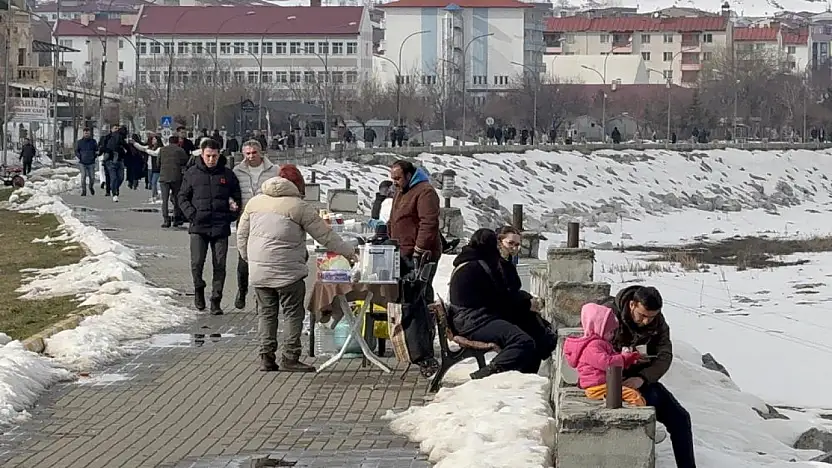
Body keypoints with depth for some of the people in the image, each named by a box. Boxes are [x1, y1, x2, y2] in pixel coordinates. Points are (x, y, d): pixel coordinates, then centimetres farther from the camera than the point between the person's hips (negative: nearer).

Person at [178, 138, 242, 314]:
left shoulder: (228, 174, 7)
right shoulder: (191, 174, 5)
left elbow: (237, 198, 15)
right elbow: (183, 197, 9)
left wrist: (231, 216, 1)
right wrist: (192, 215, -5)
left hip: (221, 227, 1)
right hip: (198, 227, -1)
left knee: (219, 265, 0)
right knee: (197, 262, -10)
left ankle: (216, 301, 8)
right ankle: (199, 289, 17)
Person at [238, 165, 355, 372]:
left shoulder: (255, 202, 10)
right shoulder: (299, 207, -6)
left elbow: (241, 235, 15)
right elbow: (325, 235, -1)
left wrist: (248, 258, 26)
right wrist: (348, 251, 8)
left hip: (259, 270, 5)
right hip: (288, 271, -5)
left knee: (266, 312, 12)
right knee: (293, 313, 3)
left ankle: (266, 357, 10)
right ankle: (290, 358, 1)